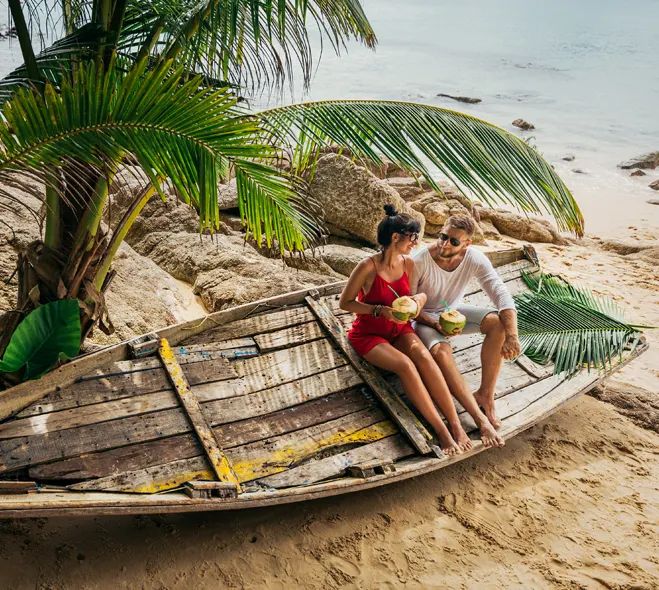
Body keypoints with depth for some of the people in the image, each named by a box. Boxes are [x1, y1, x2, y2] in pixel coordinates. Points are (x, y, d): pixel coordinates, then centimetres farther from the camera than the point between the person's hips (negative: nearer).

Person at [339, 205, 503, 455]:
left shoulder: (408, 264, -3)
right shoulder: (368, 266, -20)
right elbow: (345, 303, -14)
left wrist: (419, 298, -11)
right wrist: (381, 310, -23)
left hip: (399, 330, 5)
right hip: (368, 334, -4)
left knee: (423, 356, -28)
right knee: (405, 365, -32)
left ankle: (456, 425, -31)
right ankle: (441, 431, -29)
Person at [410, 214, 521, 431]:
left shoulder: (474, 259, -18)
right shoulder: (419, 261, -26)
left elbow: (501, 295, -22)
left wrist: (512, 336, -34)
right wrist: (436, 325, -31)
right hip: (425, 318, -4)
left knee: (499, 322, -23)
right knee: (441, 352, -36)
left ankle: (485, 395, -15)